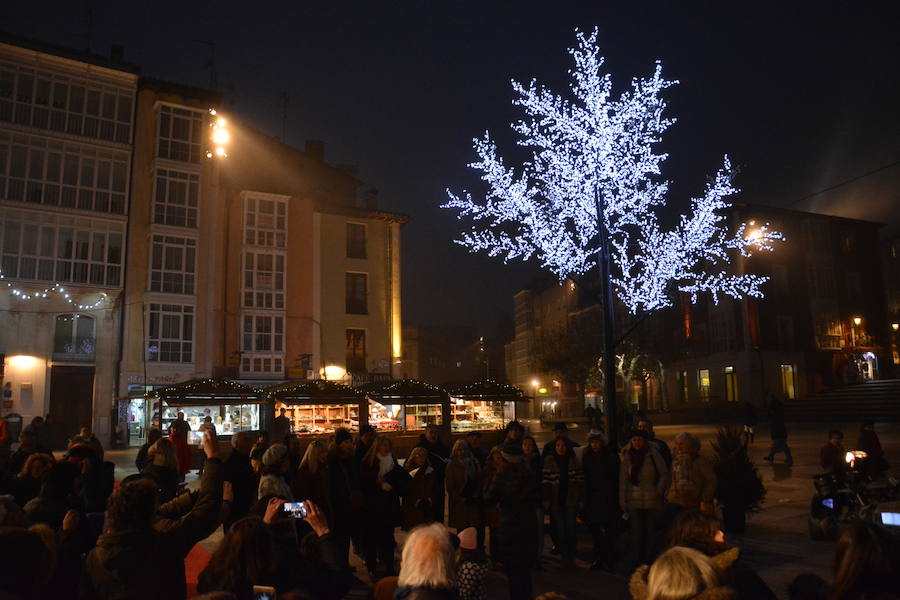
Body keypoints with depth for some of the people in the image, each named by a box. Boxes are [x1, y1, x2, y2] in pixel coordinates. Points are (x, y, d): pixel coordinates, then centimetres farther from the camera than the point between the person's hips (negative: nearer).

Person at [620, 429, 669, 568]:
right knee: (636, 532, -2)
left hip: (652, 500, -1)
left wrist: (659, 490, -7)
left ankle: (649, 560, 14)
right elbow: (623, 481, 6)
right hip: (634, 500, 1)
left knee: (651, 531, 3)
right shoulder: (627, 457, 5)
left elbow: (664, 474, 4)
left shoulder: (653, 455, -1)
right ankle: (636, 561, 7)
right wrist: (623, 502, 3)